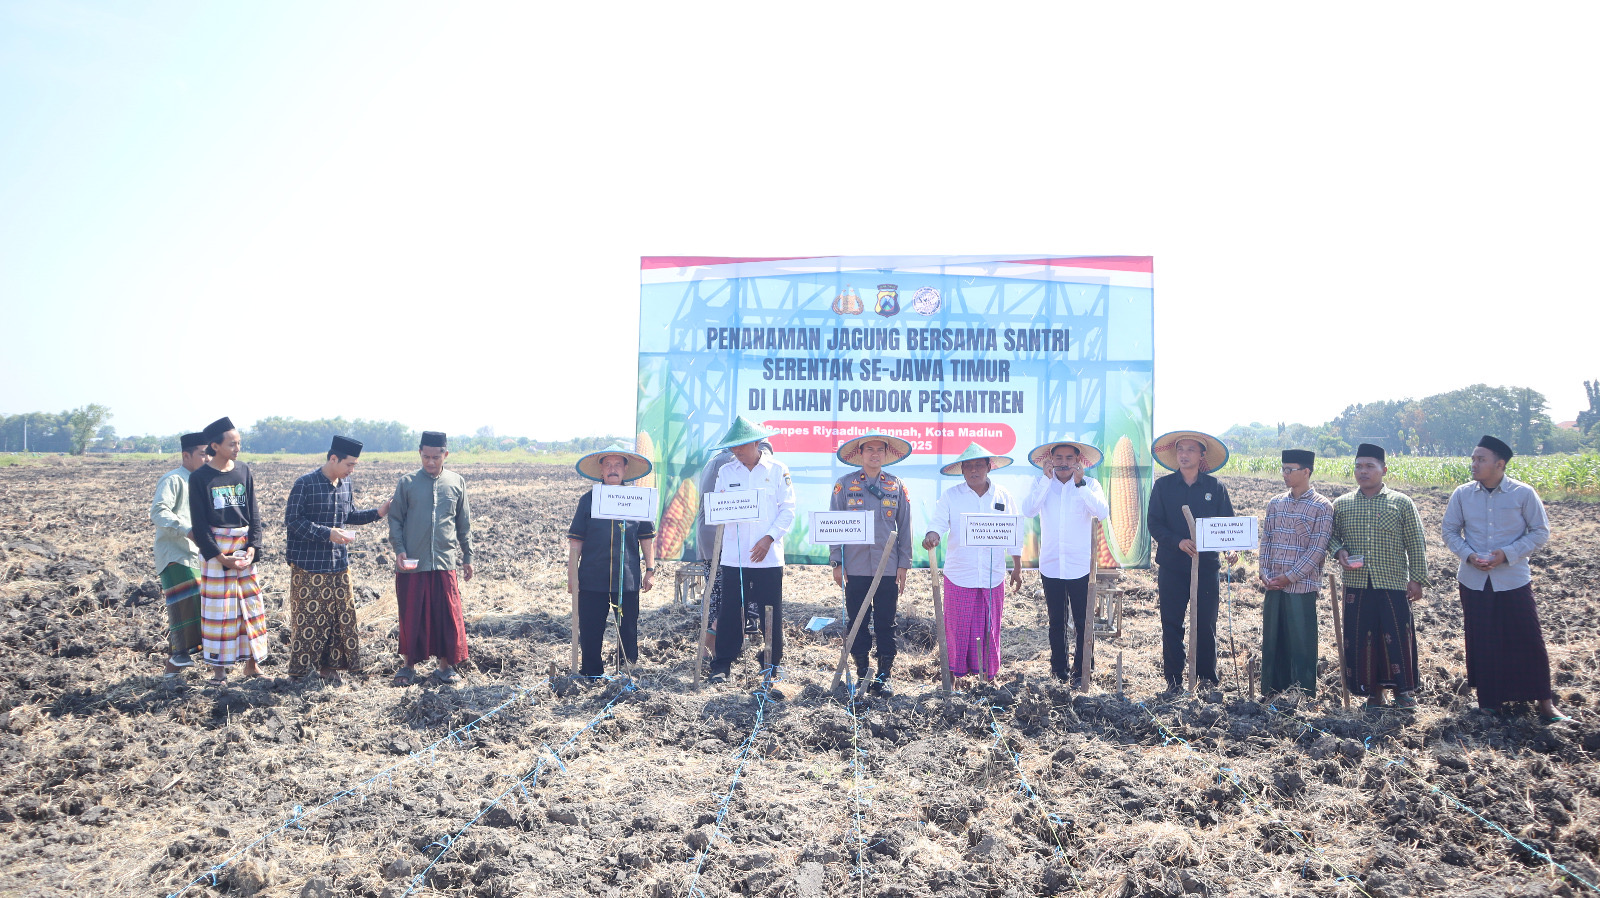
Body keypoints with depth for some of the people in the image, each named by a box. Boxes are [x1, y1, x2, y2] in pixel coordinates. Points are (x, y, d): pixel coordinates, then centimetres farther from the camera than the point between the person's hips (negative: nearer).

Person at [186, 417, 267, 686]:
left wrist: (253, 547, -6)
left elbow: (253, 514, 7)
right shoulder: (200, 477, -6)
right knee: (217, 606, -1)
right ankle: (218, 667, 8)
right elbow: (199, 522, -6)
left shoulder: (243, 472, 5)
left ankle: (252, 663, 13)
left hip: (244, 546, 4)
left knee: (251, 603, 5)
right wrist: (218, 556, -12)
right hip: (215, 548, -4)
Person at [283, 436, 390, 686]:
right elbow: (292, 520, -14)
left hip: (339, 563, 6)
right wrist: (327, 534, -21)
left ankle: (329, 667, 22)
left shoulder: (345, 484, 7)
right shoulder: (305, 484, -12)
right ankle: (298, 672, 13)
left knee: (340, 616, 8)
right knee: (308, 618, 0)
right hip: (309, 564, -6)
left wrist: (376, 513, 3)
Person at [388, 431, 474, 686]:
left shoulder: (457, 483, 5)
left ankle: (445, 665, 16)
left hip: (445, 562, 1)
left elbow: (464, 524, 12)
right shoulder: (407, 483, 1)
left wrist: (467, 557, 12)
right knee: (411, 616, 5)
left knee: (448, 616, 3)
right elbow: (395, 519, 5)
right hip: (412, 563, -1)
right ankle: (409, 665, 19)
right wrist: (399, 550, -8)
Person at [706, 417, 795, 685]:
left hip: (769, 556, -1)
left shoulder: (777, 470, 4)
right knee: (729, 612, 0)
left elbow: (788, 509, 0)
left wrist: (769, 538, -11)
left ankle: (772, 663, 18)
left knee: (771, 612, 4)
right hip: (733, 555, 1)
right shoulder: (725, 472, 10)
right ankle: (722, 664, 9)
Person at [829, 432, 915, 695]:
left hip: (888, 569, 1)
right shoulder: (845, 485, 2)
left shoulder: (897, 486, 6)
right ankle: (862, 672, 17)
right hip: (855, 568, 0)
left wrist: (904, 564, 4)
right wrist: (836, 562, -1)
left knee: (886, 624, 4)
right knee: (856, 623, 6)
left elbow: (905, 528, 8)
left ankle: (883, 676, 13)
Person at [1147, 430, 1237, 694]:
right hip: (1172, 566, 0)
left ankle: (1207, 677, 16)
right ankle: (1173, 679, 13)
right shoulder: (1163, 486, 4)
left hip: (1206, 565, 0)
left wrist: (1231, 548, -17)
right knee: (1171, 625, 4)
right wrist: (1179, 542, -17)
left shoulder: (1215, 487, 4)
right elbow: (1154, 523, -1)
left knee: (1206, 624, 3)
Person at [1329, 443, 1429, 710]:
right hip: (1356, 585, 2)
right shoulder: (1341, 504, 6)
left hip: (1393, 584, -2)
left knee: (1397, 637, 1)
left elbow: (1415, 545, 2)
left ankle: (1402, 690, 17)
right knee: (1360, 638, 4)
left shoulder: (1402, 503, 1)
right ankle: (1373, 690, 18)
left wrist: (1417, 579, -2)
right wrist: (1339, 551, -5)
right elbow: (1332, 536, 16)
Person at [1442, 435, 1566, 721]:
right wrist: (1468, 555, -10)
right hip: (1473, 581, 2)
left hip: (1513, 580, -2)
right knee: (1482, 642, 8)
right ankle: (1489, 701, 21)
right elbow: (1450, 531, 7)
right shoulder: (1462, 494, -1)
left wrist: (1508, 554, -15)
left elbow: (1540, 532, -3)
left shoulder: (1523, 493, -7)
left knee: (1528, 640, 2)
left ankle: (1544, 702, 16)